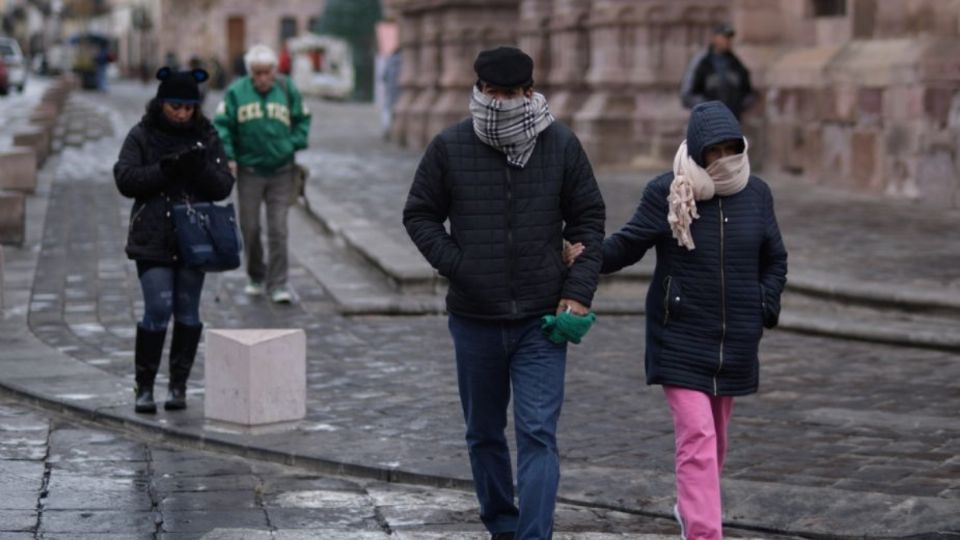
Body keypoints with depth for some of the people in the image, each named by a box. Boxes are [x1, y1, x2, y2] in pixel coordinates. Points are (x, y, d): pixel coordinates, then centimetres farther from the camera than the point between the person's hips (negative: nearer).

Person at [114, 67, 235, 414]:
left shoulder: (206, 137, 5)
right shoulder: (141, 136, 0)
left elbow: (224, 187, 1)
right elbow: (125, 179, -8)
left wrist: (202, 167, -18)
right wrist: (164, 169, -20)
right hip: (153, 238, -2)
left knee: (188, 311, 6)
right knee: (158, 309, -10)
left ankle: (179, 385, 16)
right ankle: (144, 387, 1)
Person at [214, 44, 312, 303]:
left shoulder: (288, 90, -1)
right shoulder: (236, 92, -4)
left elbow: (303, 119, 9)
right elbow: (221, 125, -1)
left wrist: (294, 145, -4)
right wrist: (227, 156, -10)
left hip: (281, 172, 0)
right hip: (249, 172, 0)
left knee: (278, 230, -4)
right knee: (250, 228, 8)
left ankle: (278, 284, 0)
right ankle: (256, 277, 26)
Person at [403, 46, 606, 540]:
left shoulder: (562, 146, -1)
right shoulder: (449, 147, -3)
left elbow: (588, 219, 6)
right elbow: (419, 215, 7)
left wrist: (578, 291, -3)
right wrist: (455, 265, -7)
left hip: (542, 320, -1)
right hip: (474, 319, 2)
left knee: (538, 434, -10)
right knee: (484, 435, 15)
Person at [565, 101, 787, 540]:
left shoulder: (756, 194, 3)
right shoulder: (667, 193, -8)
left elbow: (775, 261, 14)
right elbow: (628, 244, -4)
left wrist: (765, 310, 2)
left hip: (734, 341, 4)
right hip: (681, 339, -4)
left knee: (715, 436, 18)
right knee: (696, 437, -14)